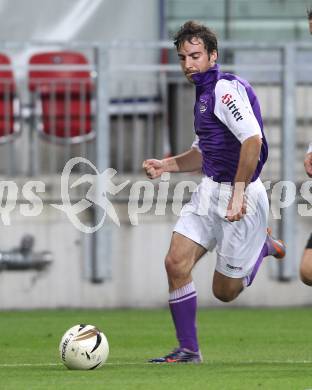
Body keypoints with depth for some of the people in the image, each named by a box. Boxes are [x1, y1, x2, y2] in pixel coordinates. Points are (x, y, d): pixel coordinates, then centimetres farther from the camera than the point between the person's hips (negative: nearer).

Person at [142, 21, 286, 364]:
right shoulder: (204, 94, 14)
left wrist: (238, 193, -28)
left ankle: (263, 247, 30)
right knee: (176, 262, -6)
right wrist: (165, 165, 10)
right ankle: (188, 351, 4)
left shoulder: (226, 89, -17)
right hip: (209, 192, 9)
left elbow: (253, 139, -29)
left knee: (224, 292, 2)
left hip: (241, 197, -9)